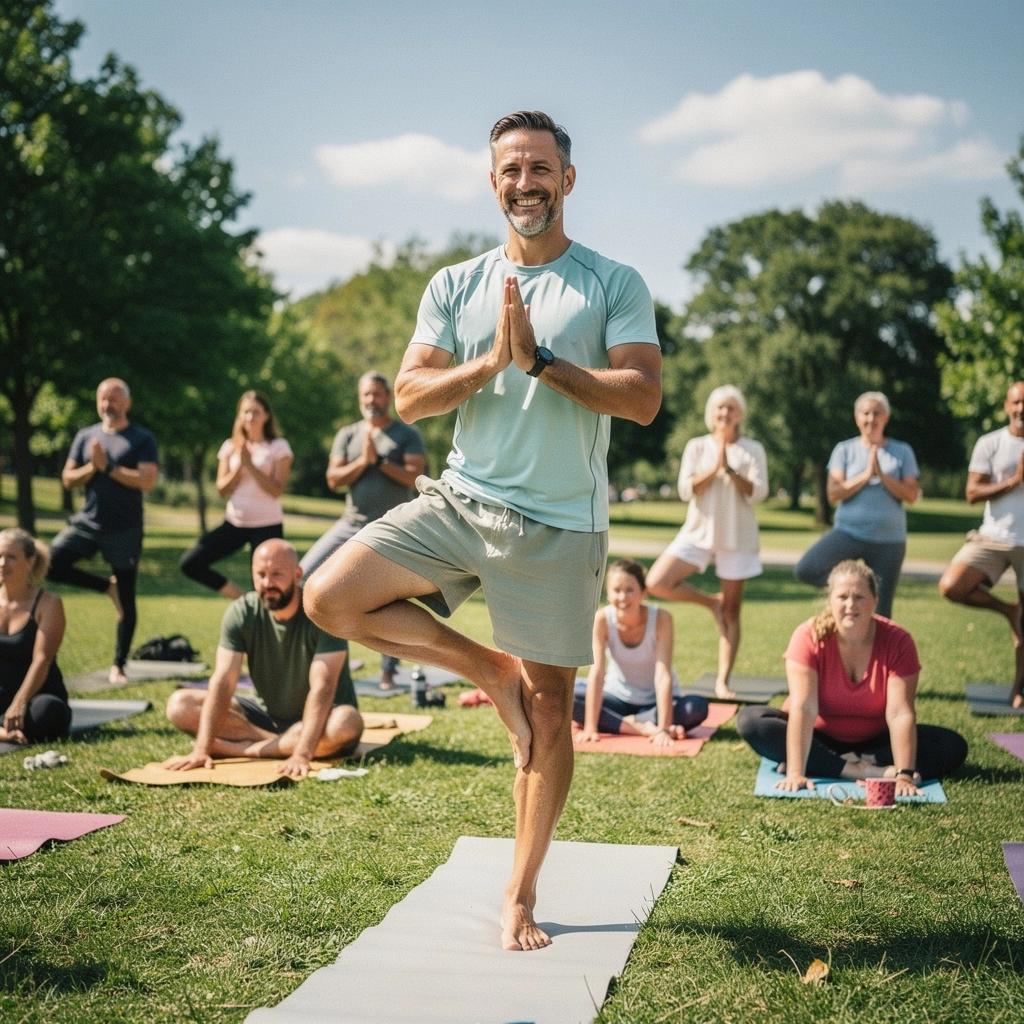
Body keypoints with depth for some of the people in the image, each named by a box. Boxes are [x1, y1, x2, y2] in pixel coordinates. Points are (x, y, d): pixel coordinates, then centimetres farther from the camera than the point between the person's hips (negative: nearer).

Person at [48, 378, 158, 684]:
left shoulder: (142, 440, -4)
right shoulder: (85, 437, 10)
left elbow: (147, 481, -16)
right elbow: (67, 479, 6)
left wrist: (108, 467, -15)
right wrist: (91, 467, -11)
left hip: (125, 530, -4)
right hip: (87, 522, 4)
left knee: (126, 600, 0)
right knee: (51, 565, -16)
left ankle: (118, 666, 12)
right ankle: (108, 586, 6)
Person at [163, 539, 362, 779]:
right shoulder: (242, 613, -11)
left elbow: (322, 687, -30)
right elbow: (223, 681, -18)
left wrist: (302, 754, -41)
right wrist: (202, 749, -30)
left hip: (318, 719, -3)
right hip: (267, 714, 4)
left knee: (347, 724, -38)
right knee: (179, 705, -13)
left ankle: (239, 749, -25)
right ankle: (283, 745, -19)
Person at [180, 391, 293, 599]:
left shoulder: (278, 447, -3)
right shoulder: (230, 447, 8)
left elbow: (277, 490, -12)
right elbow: (222, 490, 3)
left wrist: (250, 465, -17)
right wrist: (239, 466, -11)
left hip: (267, 526, -4)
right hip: (234, 523, 4)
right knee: (190, 563, -7)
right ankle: (239, 597, 8)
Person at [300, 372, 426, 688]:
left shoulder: (407, 435, 0)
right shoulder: (348, 435, 10)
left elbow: (415, 476, -14)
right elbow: (333, 479, 0)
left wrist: (379, 461, -15)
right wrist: (363, 461, -13)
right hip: (350, 525, 3)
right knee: (302, 577, -6)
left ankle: (388, 672, 8)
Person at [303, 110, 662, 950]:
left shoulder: (615, 285, 0)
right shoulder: (455, 287, 8)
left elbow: (643, 398, -11)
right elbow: (409, 398, 2)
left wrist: (540, 358, -17)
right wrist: (491, 362, -14)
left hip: (559, 524, -3)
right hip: (459, 501, 3)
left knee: (550, 706, 3)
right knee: (329, 598, -13)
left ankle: (521, 895, 18)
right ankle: (487, 669, 7)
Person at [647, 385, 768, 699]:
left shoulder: (752, 449, 3)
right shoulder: (696, 447, 5)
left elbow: (758, 493, -8)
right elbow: (685, 490, -5)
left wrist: (730, 470, -19)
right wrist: (713, 469, -17)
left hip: (737, 537, -1)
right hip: (699, 531, 1)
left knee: (732, 611, 0)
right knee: (657, 583, -16)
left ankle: (723, 681, 5)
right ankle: (712, 602, 6)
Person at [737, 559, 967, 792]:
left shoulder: (897, 641, -16)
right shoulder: (809, 636, -19)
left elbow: (900, 714, -24)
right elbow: (802, 708, -27)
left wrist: (904, 775, -35)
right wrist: (795, 772, -36)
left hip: (875, 741, 1)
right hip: (819, 739, -1)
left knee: (953, 746, -21)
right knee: (750, 720, -27)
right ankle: (859, 770, -32)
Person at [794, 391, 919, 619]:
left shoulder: (902, 452, 5)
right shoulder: (844, 450, 4)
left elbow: (912, 495, -2)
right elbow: (834, 493, -5)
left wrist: (882, 475, -13)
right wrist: (865, 475, -14)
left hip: (889, 538, 0)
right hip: (848, 532, 0)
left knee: (881, 611, 2)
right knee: (805, 570, -23)